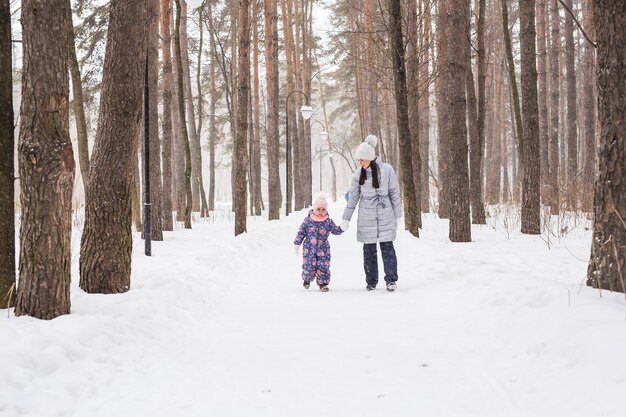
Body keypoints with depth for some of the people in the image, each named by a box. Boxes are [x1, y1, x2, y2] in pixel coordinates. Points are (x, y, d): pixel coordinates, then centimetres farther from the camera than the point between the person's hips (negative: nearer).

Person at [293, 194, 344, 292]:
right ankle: (306, 280, 29)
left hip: (323, 250, 1)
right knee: (309, 267, -1)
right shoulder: (307, 221, -4)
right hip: (309, 249, -1)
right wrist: (296, 244, 3)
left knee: (323, 266, -2)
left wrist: (342, 228, -14)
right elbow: (301, 232, 2)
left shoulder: (328, 222, -1)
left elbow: (336, 230, 7)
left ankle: (323, 283, 15)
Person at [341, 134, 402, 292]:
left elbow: (395, 194, 0)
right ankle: (371, 281, 14)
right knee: (369, 249, 5)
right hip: (366, 218, 2)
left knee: (387, 247, -5)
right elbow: (353, 197, 6)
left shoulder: (387, 170, -7)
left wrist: (398, 216, 2)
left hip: (385, 215, -2)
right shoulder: (358, 174, 0)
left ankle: (391, 280, 1)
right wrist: (346, 219, 5)